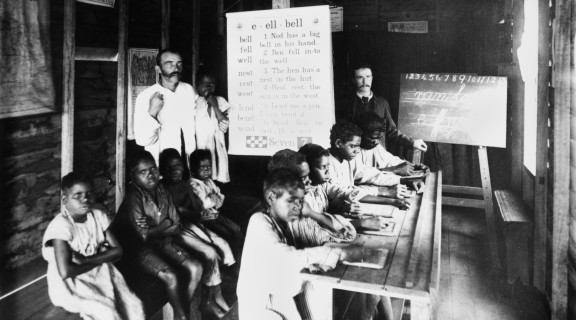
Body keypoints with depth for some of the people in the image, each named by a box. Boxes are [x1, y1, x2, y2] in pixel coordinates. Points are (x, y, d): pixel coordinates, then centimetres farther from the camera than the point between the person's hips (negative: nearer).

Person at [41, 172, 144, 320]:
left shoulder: (98, 216, -1)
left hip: (100, 274, 5)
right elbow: (65, 272, -26)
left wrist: (88, 260, -16)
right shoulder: (61, 225, -18)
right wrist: (98, 260, -12)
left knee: (134, 307, -12)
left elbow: (117, 251, -1)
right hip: (71, 284, -5)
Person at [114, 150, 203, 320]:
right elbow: (144, 235, -21)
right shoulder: (133, 197, -17)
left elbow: (177, 227, 4)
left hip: (164, 243, 7)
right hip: (141, 249, -7)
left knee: (196, 267, -7)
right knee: (171, 277, -25)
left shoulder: (162, 191, 3)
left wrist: (156, 231, -12)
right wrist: (164, 226, -7)